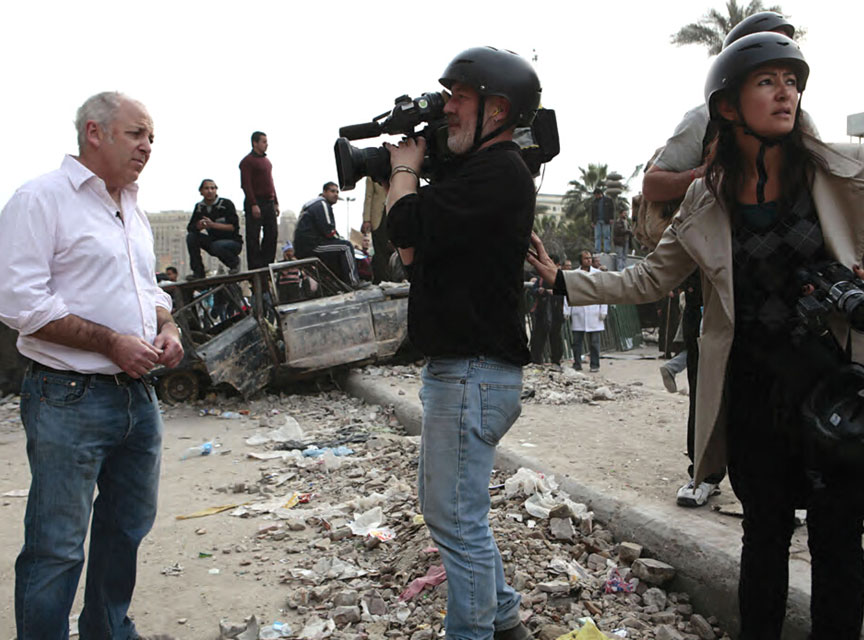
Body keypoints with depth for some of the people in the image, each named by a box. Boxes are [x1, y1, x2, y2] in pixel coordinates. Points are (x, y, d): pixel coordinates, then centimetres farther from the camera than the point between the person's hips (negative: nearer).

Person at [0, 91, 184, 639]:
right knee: (57, 548, 0)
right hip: (70, 401, -8)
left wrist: (167, 327, 3)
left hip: (139, 395, 8)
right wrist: (112, 342, -18)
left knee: (129, 527, 18)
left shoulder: (132, 209, 16)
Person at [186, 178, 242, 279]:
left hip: (233, 241, -5)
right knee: (191, 236, -14)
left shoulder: (226, 204, -12)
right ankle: (198, 272, -11)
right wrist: (199, 226, -24)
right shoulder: (199, 207, 3)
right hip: (214, 240, 5)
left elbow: (234, 227, -19)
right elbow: (190, 228, 0)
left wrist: (213, 225, -30)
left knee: (216, 246, -36)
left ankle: (235, 262, -4)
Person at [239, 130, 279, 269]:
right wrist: (253, 205, -20)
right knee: (253, 237, -5)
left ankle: (266, 263, 10)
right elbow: (246, 184, -13)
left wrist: (275, 202, 17)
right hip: (255, 203, -8)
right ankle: (254, 267, -3)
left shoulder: (266, 160, 19)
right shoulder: (247, 161, -6)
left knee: (272, 234, 4)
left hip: (269, 202, 8)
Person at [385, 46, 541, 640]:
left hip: (474, 374, -11)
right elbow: (413, 250, 17)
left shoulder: (500, 173, -16)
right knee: (442, 501, 21)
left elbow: (408, 228, -24)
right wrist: (405, 174, 9)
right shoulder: (478, 169, 17)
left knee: (456, 516, -2)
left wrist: (404, 168, -4)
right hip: (456, 365, 11)